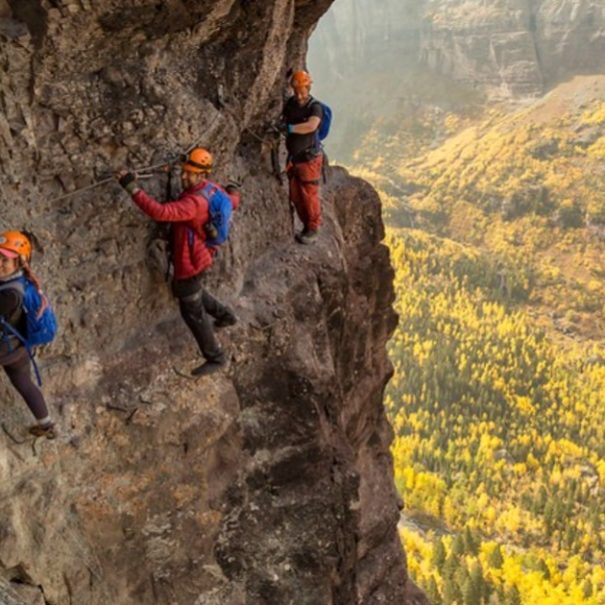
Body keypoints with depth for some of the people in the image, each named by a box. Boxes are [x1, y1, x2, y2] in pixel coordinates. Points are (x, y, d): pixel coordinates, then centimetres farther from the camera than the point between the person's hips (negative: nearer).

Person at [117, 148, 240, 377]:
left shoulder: (194, 202, -36)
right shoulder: (211, 188, -8)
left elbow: (160, 212, -47)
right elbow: (233, 202, 11)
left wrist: (132, 187, -47)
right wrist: (232, 192, 35)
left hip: (189, 262, -9)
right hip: (199, 254, 9)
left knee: (192, 312, 8)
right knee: (187, 290, 35)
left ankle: (215, 358, 24)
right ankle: (224, 315, 52)